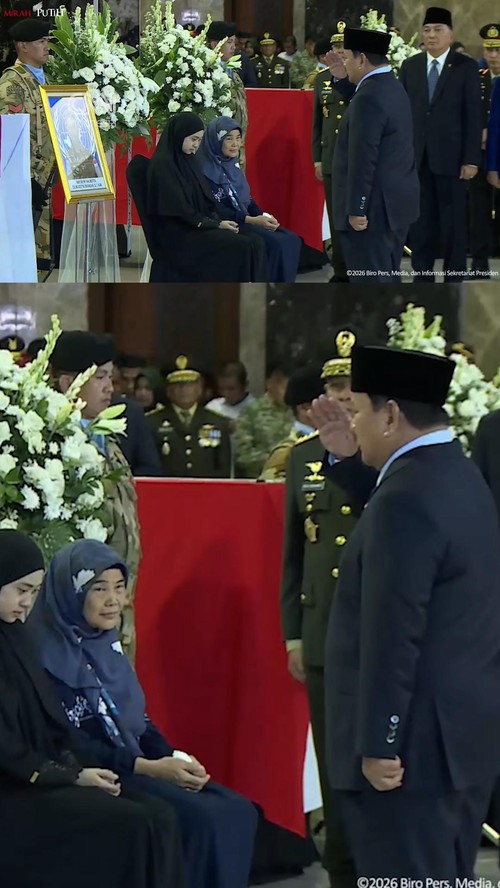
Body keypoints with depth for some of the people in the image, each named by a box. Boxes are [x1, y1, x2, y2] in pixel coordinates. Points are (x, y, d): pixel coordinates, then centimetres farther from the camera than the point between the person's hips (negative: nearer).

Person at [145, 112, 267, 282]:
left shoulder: (189, 160, 14)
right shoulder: (162, 164, -12)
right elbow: (179, 210, -15)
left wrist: (219, 219, -2)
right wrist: (216, 224, -14)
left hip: (201, 226, 8)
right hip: (179, 236, -8)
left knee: (255, 242, -14)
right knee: (244, 248, -23)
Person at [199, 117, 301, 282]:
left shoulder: (233, 165, 13)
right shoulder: (207, 170, -13)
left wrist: (263, 216, -3)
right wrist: (252, 220, -21)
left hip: (246, 220, 8)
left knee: (292, 240, -11)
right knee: (276, 243, -26)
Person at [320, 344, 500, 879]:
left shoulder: (408, 497, -21)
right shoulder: (457, 475, 13)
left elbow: (393, 633, -23)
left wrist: (378, 744, -21)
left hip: (413, 741, -11)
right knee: (446, 881, 15)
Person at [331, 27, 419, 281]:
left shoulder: (369, 97, -19)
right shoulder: (393, 87, 12)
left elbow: (363, 159, -21)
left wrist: (356, 209, -19)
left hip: (374, 206, -10)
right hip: (395, 200, 10)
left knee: (369, 280, -7)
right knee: (388, 278, 15)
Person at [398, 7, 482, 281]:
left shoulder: (466, 67, 0)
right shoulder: (409, 66, 10)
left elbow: (474, 114, -4)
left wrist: (471, 159, -10)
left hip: (450, 156, -3)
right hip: (416, 156, 3)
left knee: (454, 224, 1)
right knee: (420, 223, 5)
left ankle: (454, 280, 7)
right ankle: (422, 278, 11)